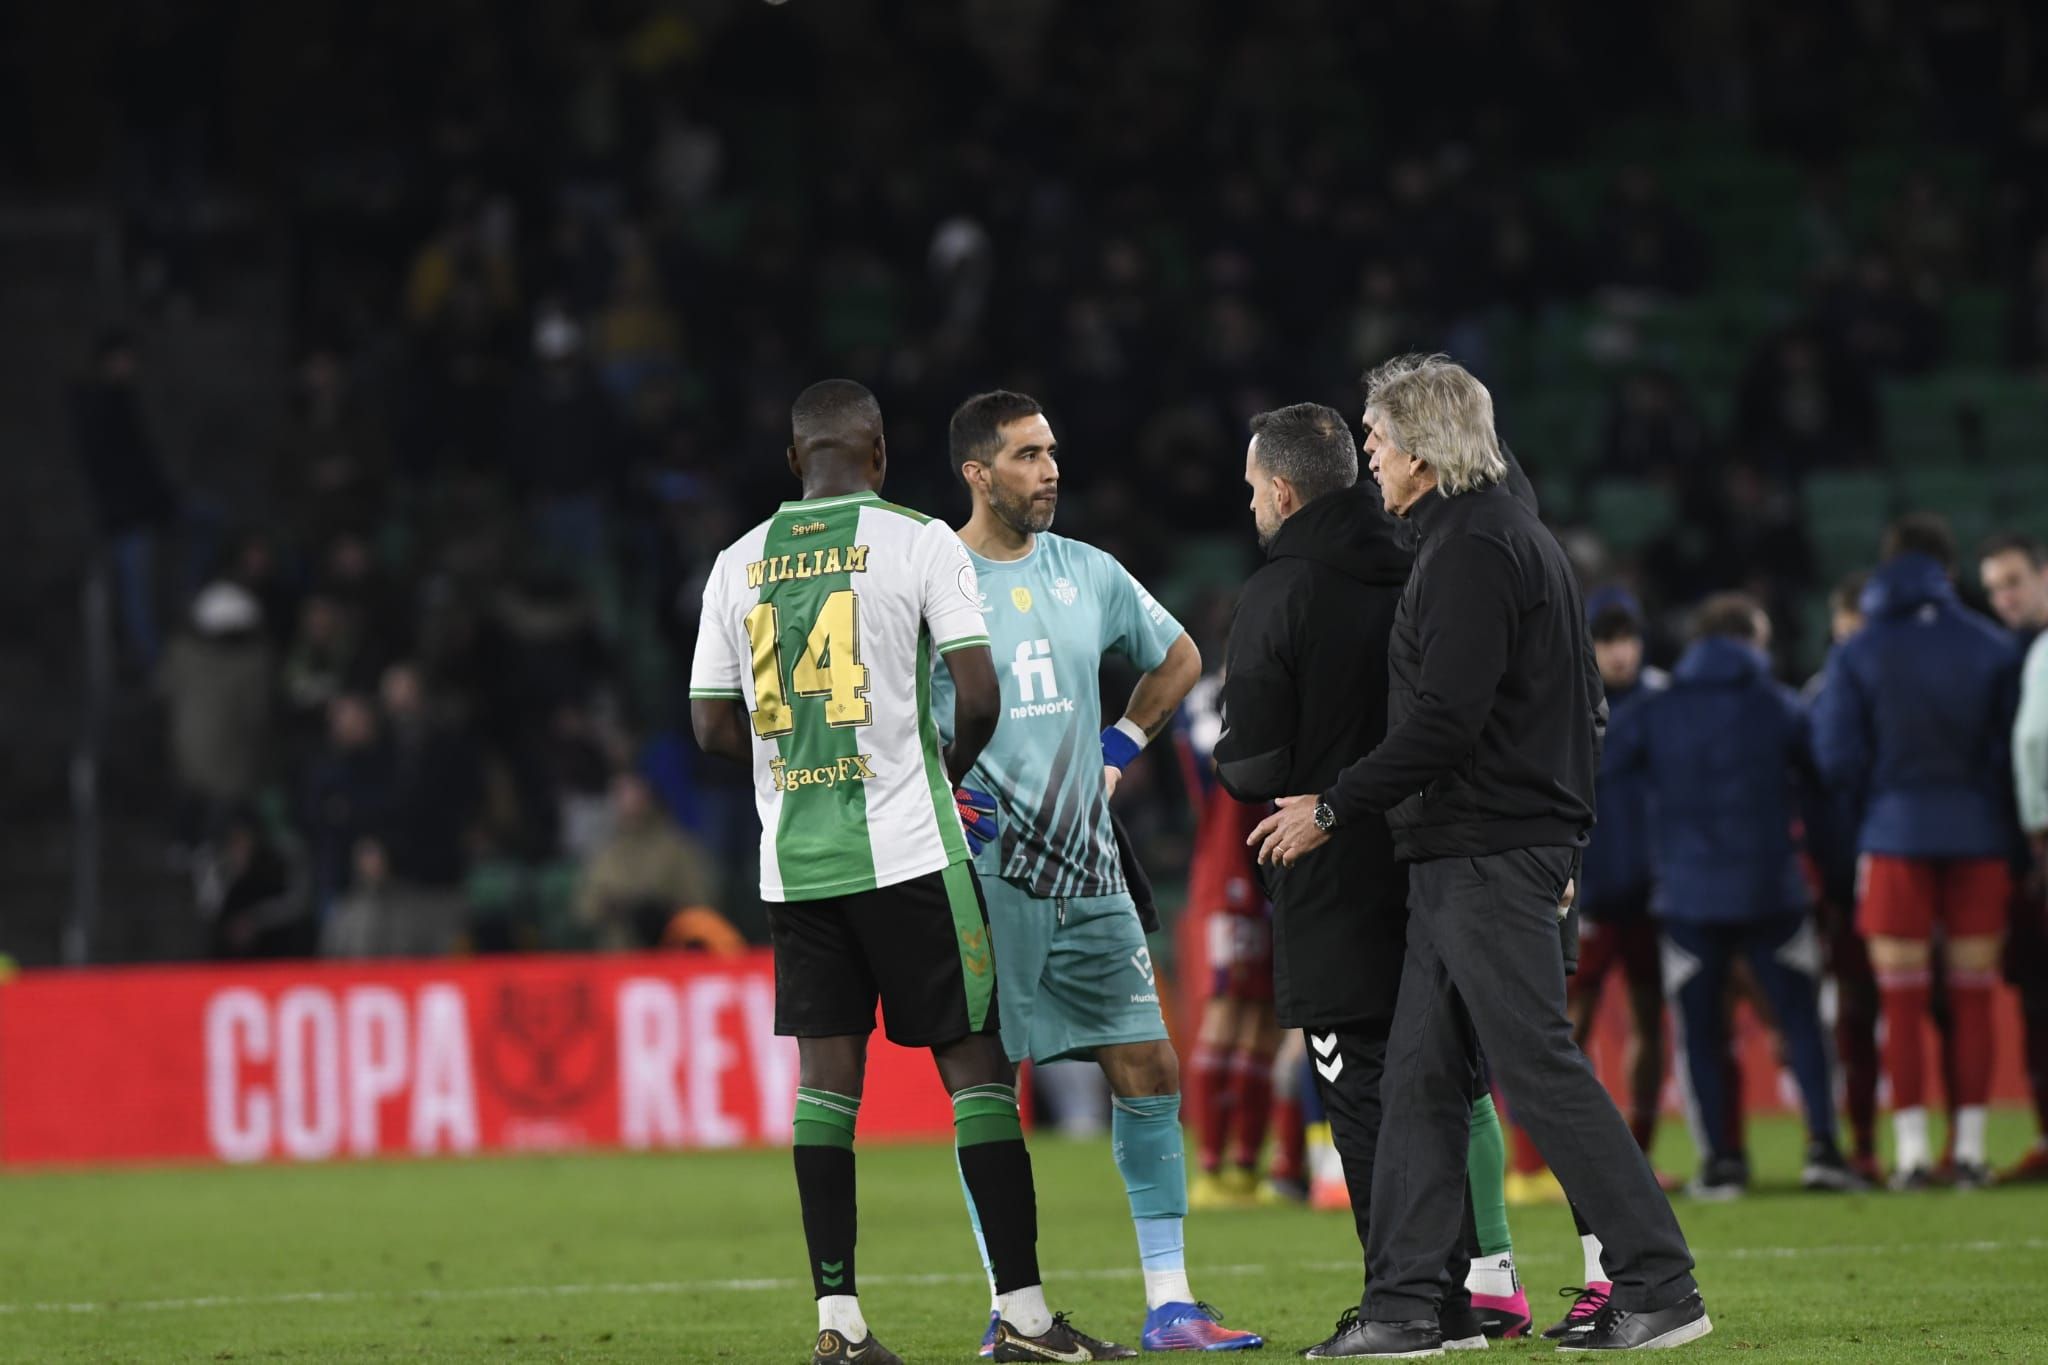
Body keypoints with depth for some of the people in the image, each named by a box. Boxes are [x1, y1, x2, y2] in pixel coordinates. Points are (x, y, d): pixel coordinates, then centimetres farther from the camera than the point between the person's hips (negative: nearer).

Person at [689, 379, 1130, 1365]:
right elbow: (978, 693, -11)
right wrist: (950, 768, 9)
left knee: (826, 1071, 5)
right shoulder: (919, 542, -4)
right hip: (905, 846, -4)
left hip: (794, 860, 4)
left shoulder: (739, 564, 8)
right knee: (975, 1063, 0)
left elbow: (713, 727, 10)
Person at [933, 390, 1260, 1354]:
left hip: (1088, 872, 5)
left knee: (1149, 1072, 0)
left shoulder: (1087, 575, 9)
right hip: (982, 871, -5)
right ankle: (1010, 1306, 4)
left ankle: (1170, 1304, 4)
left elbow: (1177, 658, 26)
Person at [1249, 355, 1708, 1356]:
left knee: (1541, 1068, -10)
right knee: (1419, 1075, 8)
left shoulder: (1474, 550, -13)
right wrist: (1562, 830, 24)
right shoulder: (1511, 536, 20)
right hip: (1458, 859, 10)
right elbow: (1585, 712, 24)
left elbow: (1445, 722, -21)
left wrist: (1333, 809, -12)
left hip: (1489, 859, -10)